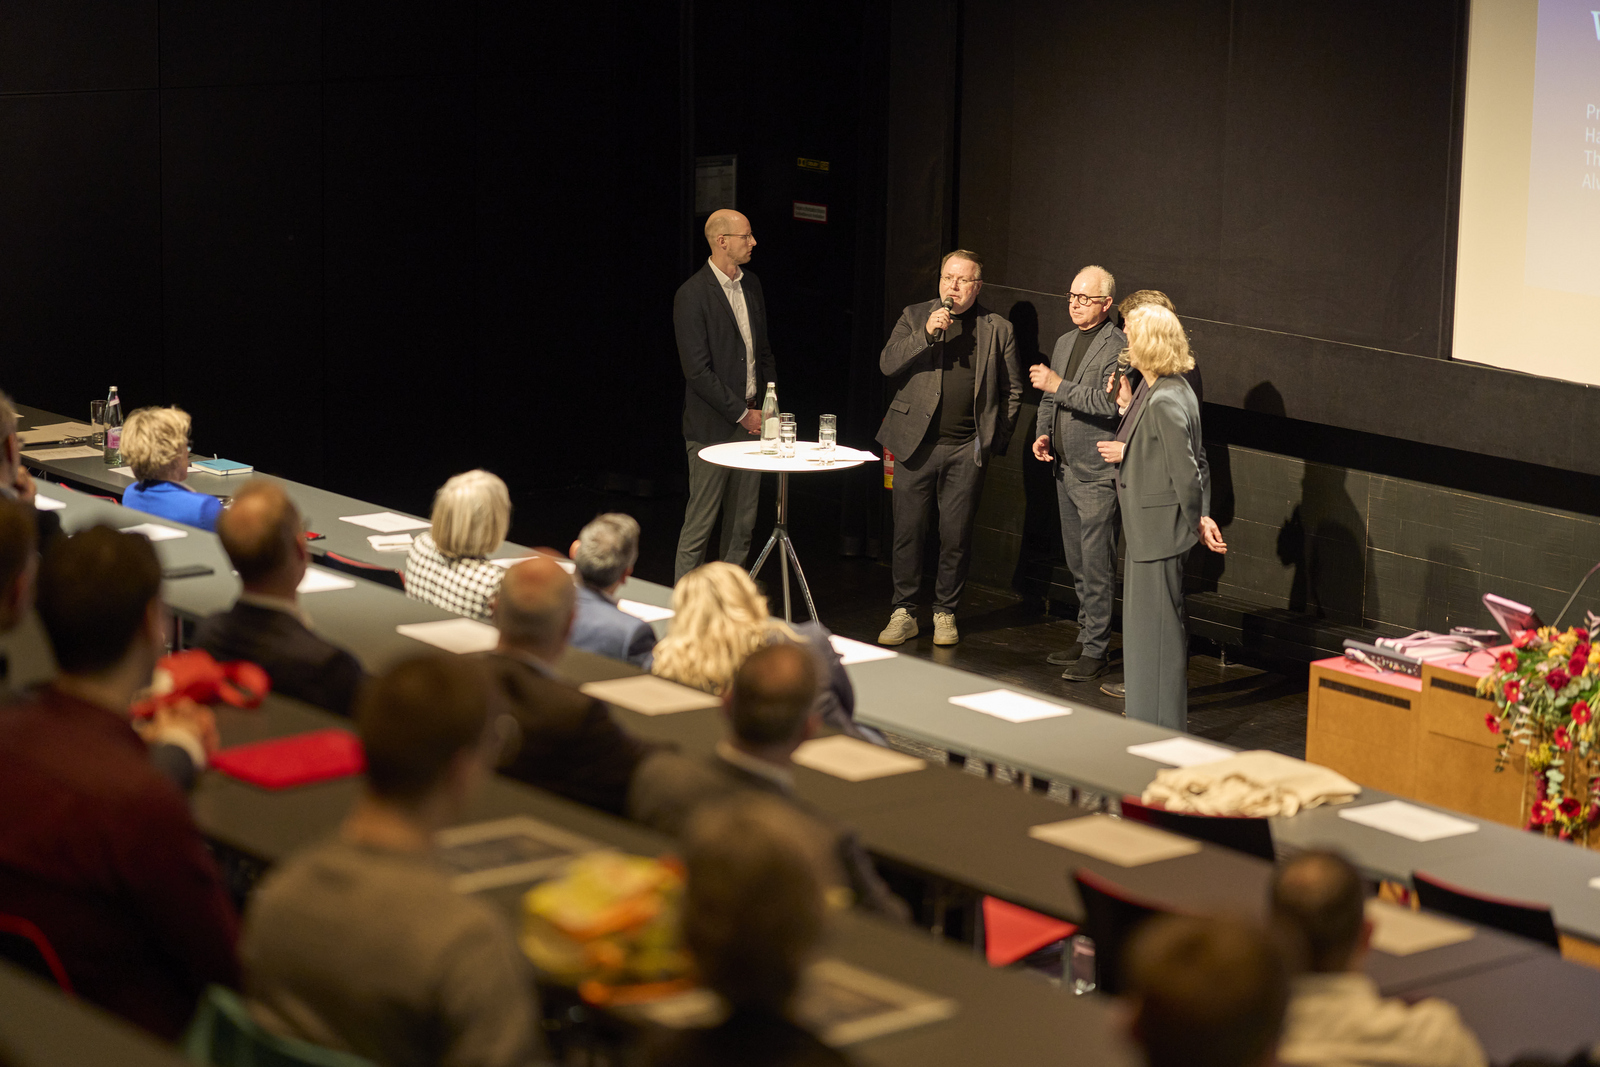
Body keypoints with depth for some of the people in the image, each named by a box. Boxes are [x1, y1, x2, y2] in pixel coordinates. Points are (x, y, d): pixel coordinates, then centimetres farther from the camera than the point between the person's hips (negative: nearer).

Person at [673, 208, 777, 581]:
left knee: (743, 524, 11)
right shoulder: (692, 295, -13)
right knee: (699, 524, -3)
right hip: (712, 427, -7)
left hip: (750, 421, 7)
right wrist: (741, 413, -14)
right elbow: (697, 371, -17)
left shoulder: (751, 285, 11)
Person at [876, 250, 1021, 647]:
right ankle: (904, 613, 13)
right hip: (917, 444, 0)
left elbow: (1012, 391, 10)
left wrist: (996, 439, 3)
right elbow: (888, 364, -5)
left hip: (967, 450, 0)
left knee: (957, 536, 4)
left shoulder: (998, 330, 7)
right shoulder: (915, 317, 7)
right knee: (908, 531, 2)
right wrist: (925, 334, -17)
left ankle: (945, 613, 18)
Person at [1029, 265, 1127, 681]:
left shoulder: (1118, 347, -12)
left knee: (1096, 565, -6)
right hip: (1066, 468, 9)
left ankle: (1095, 650, -2)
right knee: (1077, 564, 15)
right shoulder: (1064, 342, 15)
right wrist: (1043, 433, 7)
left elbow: (1110, 403, -22)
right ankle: (1087, 638, 23)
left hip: (1097, 474, -9)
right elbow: (1049, 398, 24)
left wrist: (1059, 385, -24)